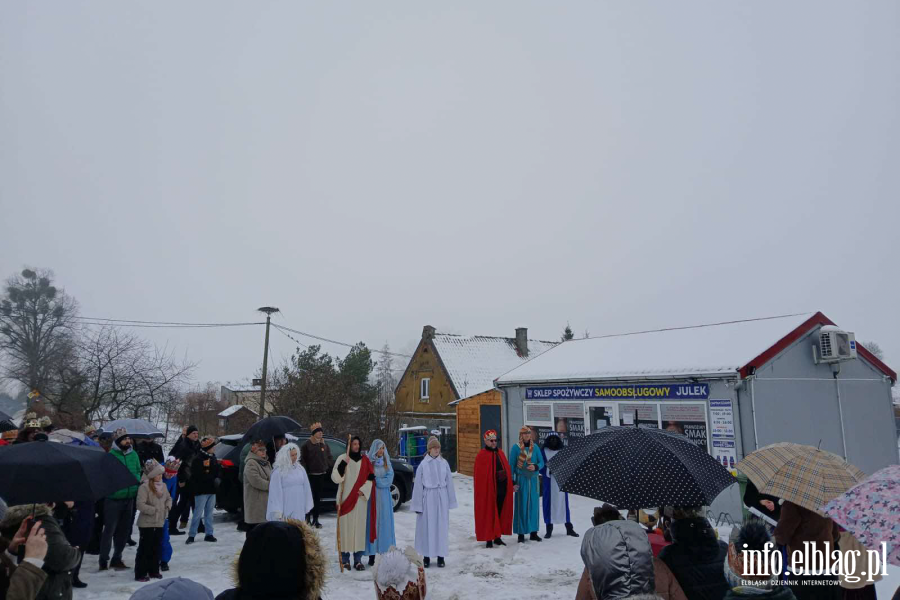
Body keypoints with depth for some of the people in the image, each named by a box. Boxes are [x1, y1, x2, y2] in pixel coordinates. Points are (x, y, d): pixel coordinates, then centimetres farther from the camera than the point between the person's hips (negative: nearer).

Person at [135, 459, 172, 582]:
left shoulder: (163, 485, 6)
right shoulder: (144, 487, -17)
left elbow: (169, 498, 19)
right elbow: (140, 505, -23)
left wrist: (167, 506, 1)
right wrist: (154, 510, -20)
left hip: (159, 523, 7)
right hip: (147, 524, -7)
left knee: (156, 548, 14)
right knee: (144, 548, 1)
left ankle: (153, 571, 27)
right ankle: (140, 574, 12)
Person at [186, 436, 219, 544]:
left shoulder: (213, 457, 11)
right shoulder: (198, 458, -13)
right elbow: (196, 474, -19)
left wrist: (216, 479, -2)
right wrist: (211, 478, -16)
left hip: (211, 490, 7)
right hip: (202, 490, -7)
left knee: (209, 513, 12)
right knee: (198, 513, -3)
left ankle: (209, 534, 19)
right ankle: (191, 535, 7)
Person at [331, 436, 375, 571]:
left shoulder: (364, 460, 7)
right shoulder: (342, 458, -2)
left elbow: (370, 478, 10)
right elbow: (335, 478, -10)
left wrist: (364, 490, -6)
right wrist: (343, 463, -23)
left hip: (360, 499, 2)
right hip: (346, 499, -2)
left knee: (360, 527, 2)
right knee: (346, 527, -2)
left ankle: (358, 560, 9)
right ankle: (345, 559, 9)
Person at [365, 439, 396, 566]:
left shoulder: (387, 463, 9)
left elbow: (389, 480, 0)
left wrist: (375, 480, -10)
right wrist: (381, 481, -13)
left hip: (384, 497, 3)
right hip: (372, 497, -3)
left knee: (384, 523, 3)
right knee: (372, 523, -3)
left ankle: (385, 550, 8)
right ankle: (372, 555, 2)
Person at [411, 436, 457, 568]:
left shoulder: (444, 463, 1)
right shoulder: (423, 464, -4)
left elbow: (449, 482, 6)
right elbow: (418, 485, 0)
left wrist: (451, 501, 6)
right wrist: (417, 505, -1)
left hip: (442, 498, 2)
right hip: (427, 497, -1)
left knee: (441, 527, 6)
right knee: (427, 527, 3)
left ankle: (441, 556, 16)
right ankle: (426, 556, 15)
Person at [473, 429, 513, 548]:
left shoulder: (500, 453, 12)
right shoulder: (482, 455, -9)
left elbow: (507, 469, 16)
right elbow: (479, 476, -13)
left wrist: (509, 484, 11)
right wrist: (482, 491, -17)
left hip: (502, 488, 7)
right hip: (489, 490, -7)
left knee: (500, 513, 14)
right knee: (489, 515, 1)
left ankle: (497, 537, 26)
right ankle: (488, 539, 10)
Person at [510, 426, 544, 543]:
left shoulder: (535, 447, 5)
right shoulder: (515, 447, -3)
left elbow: (542, 462, 8)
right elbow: (511, 465, -1)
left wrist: (536, 467, -14)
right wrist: (512, 482, -6)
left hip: (533, 480, 3)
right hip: (521, 480, -3)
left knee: (534, 505, 7)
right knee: (521, 506, 0)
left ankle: (533, 532, 18)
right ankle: (521, 533, 7)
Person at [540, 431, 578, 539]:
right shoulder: (543, 451, 1)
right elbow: (541, 466, -1)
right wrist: (548, 470, -17)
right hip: (549, 482, -2)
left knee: (563, 502, 5)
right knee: (549, 503, 0)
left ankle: (569, 528, 13)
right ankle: (549, 529, 8)